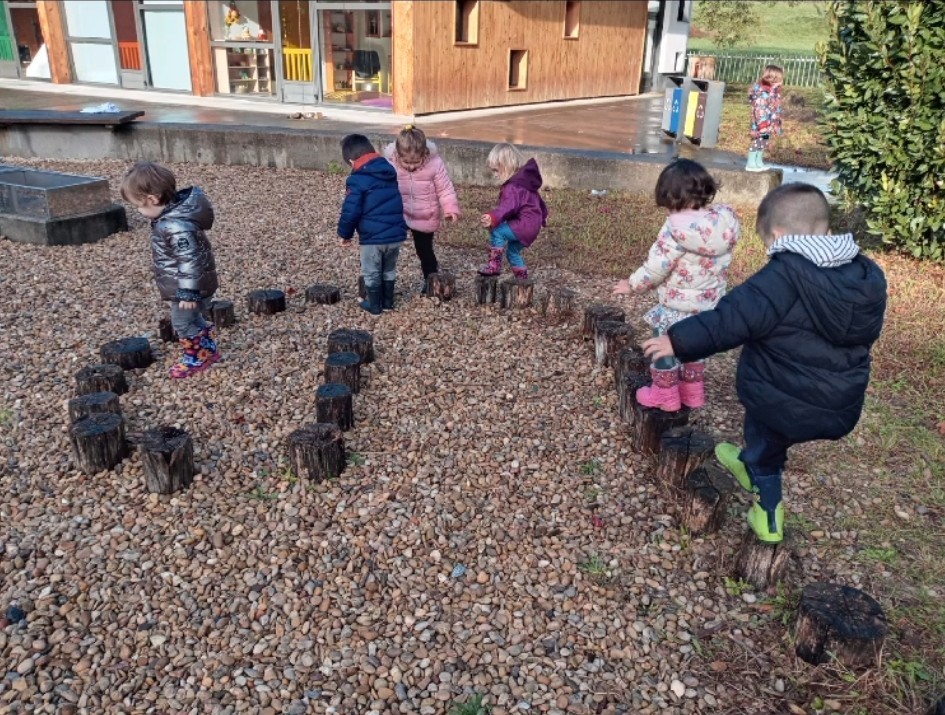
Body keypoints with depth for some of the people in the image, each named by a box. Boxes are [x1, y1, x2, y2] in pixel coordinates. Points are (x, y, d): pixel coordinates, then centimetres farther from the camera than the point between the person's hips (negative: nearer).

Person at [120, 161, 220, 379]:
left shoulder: (177, 227, -33)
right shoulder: (172, 213, 0)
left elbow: (190, 261, -31)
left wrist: (189, 292, -26)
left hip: (187, 287, -10)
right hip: (183, 286, 10)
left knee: (183, 322, 7)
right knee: (192, 319, 24)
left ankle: (198, 357, 23)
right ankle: (208, 349, 38)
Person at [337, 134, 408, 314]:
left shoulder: (357, 180, -13)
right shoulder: (390, 172, 9)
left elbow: (351, 210, -15)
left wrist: (345, 233, 0)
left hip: (372, 237, -6)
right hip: (396, 233, 6)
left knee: (371, 273, 13)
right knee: (389, 270, 23)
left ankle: (374, 305, 23)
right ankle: (388, 302, 34)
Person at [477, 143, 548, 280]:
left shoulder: (512, 187, -20)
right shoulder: (524, 180, 14)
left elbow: (508, 206, -39)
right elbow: (538, 201, 29)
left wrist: (493, 217, -55)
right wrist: (543, 215, 46)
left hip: (525, 225, -11)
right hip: (531, 224, 11)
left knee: (497, 231, -20)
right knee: (513, 250, 23)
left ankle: (494, 265, -14)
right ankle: (522, 278, 32)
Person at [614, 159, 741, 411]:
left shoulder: (677, 228, -27)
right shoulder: (726, 221, -7)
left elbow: (657, 266, -22)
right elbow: (719, 263, 6)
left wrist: (632, 285, -6)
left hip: (678, 307, -7)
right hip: (710, 304, 7)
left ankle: (665, 394, 29)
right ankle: (692, 391, 40)